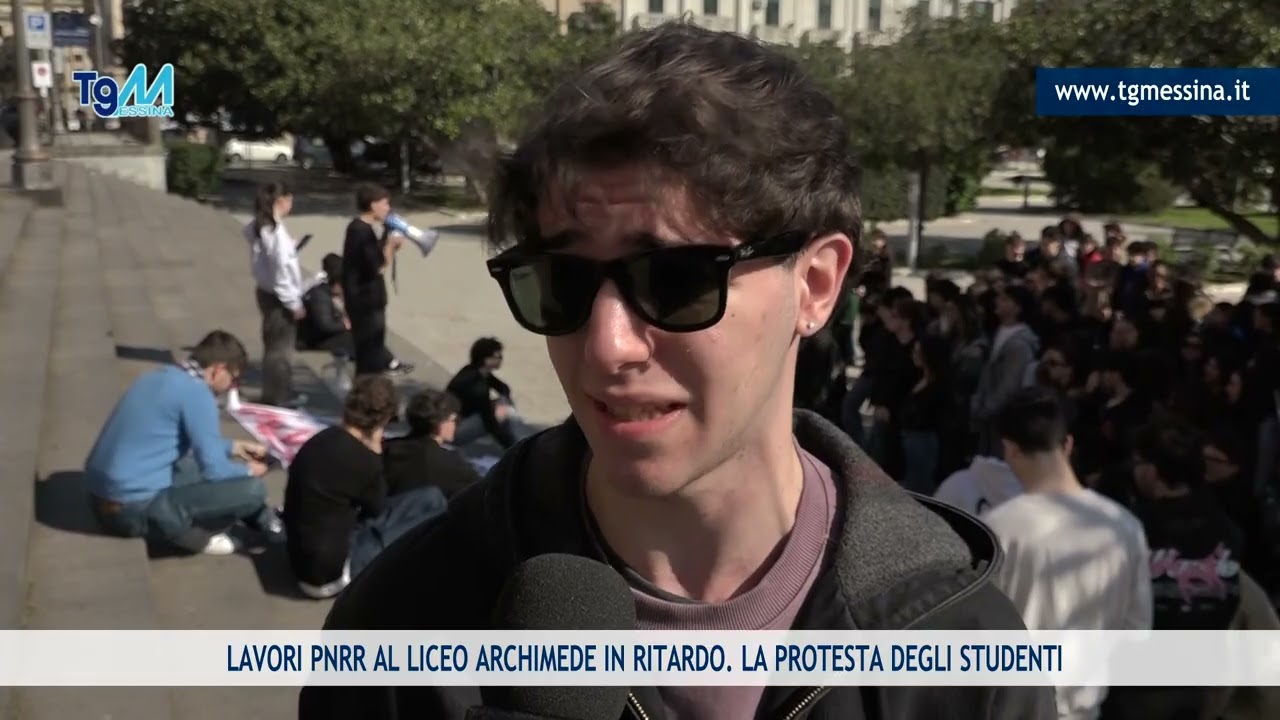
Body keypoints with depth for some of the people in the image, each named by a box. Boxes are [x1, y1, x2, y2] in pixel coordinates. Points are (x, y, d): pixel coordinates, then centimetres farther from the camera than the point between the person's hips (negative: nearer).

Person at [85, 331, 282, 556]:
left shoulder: (160, 376, 13)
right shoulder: (197, 393, -15)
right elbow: (213, 469, -14)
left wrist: (235, 447, 31)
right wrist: (248, 470, 6)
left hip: (103, 498, 10)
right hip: (134, 508, -10)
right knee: (252, 489, -12)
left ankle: (264, 521, 23)